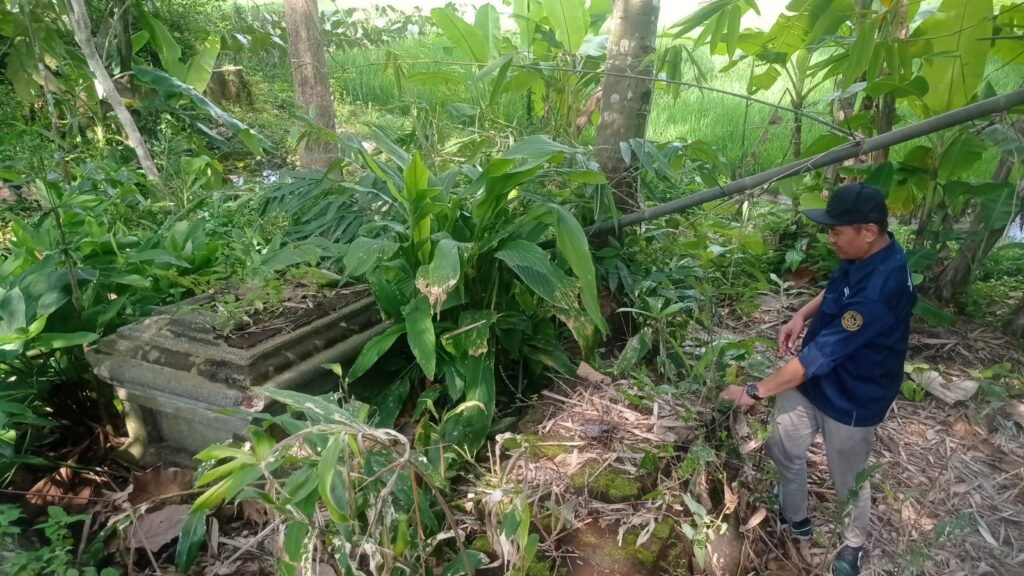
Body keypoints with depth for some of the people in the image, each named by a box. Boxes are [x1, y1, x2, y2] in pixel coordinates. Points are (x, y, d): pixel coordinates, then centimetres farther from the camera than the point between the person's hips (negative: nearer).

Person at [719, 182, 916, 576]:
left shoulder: (879, 290, -36)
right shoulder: (863, 256, -7)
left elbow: (819, 355, -34)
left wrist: (755, 391, -26)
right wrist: (802, 315, -5)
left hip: (851, 399, -7)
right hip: (810, 380, 8)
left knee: (849, 479, 18)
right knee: (783, 452, 19)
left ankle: (854, 544, 48)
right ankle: (795, 520, 45)